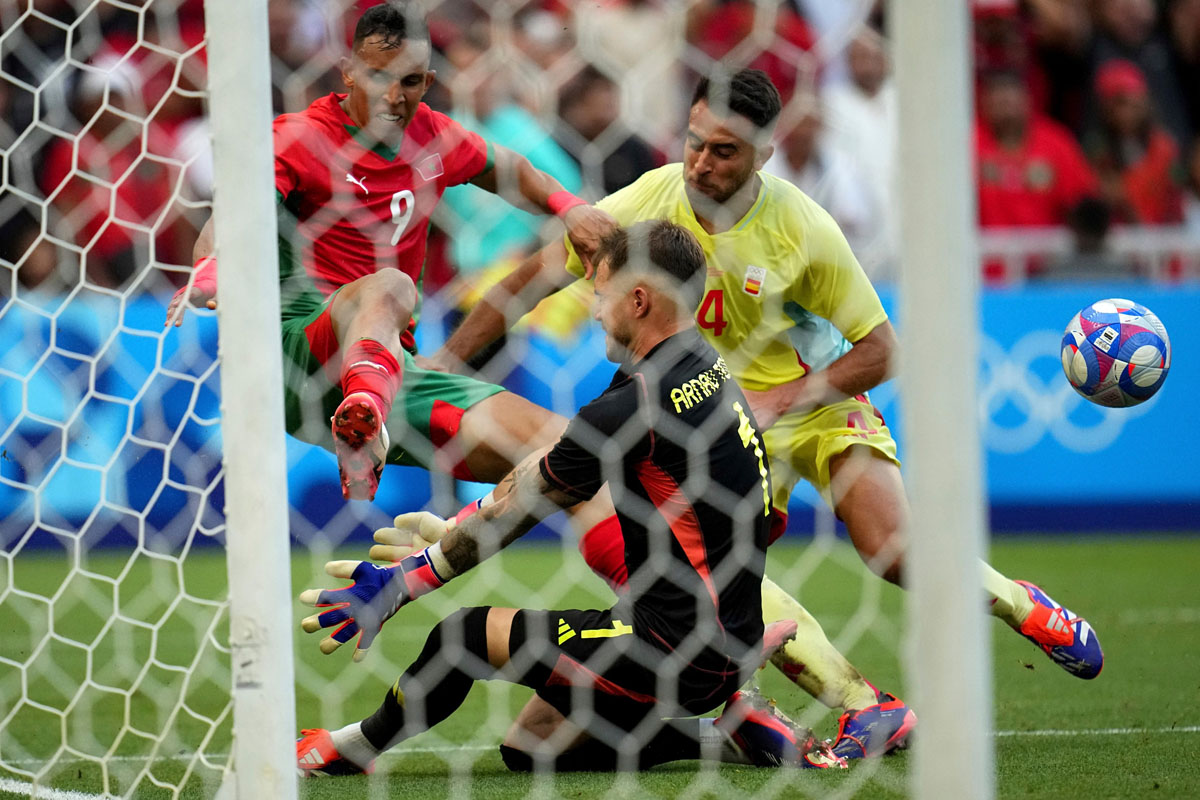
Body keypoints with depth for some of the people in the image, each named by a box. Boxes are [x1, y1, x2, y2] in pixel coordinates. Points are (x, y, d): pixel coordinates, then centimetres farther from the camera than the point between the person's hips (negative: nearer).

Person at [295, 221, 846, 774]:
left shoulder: (633, 408, -20)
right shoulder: (704, 367, 9)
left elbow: (512, 515, -9)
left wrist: (400, 585, 2)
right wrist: (455, 534, 22)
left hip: (677, 643, -10)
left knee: (466, 635, -10)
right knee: (527, 751, 17)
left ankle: (358, 745, 13)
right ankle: (727, 723, 12)